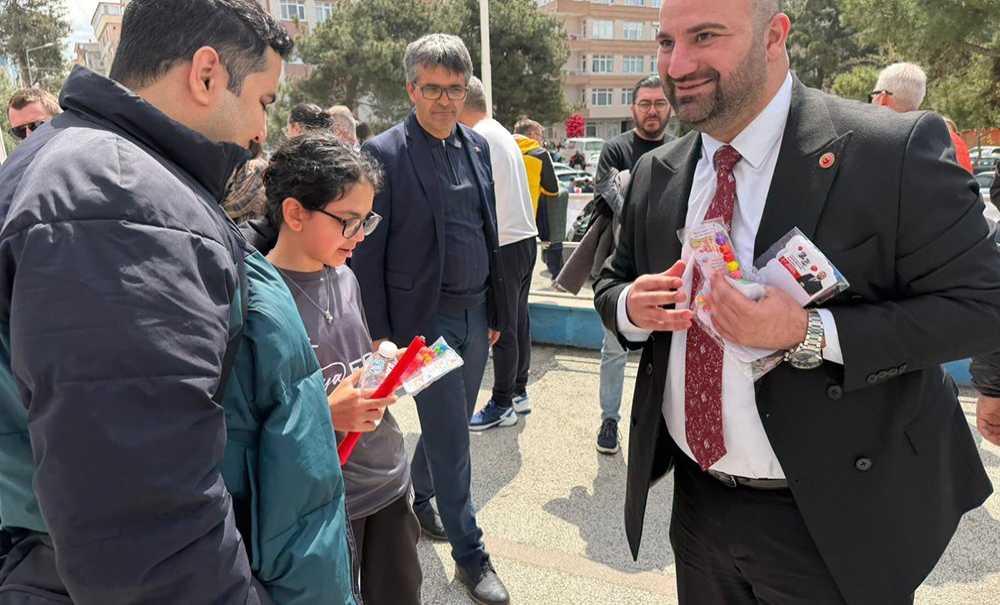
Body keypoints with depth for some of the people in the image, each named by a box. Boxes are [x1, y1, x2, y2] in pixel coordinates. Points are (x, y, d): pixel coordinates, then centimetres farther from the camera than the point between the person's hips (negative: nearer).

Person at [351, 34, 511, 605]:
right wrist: (380, 335, -10)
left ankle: (418, 499, 45)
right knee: (451, 437, 3)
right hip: (424, 318, -6)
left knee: (448, 426, 19)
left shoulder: (478, 146, 7)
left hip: (476, 314, 6)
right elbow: (367, 253, -10)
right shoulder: (385, 152, -11)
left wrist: (496, 309, 13)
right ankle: (470, 553, 21)